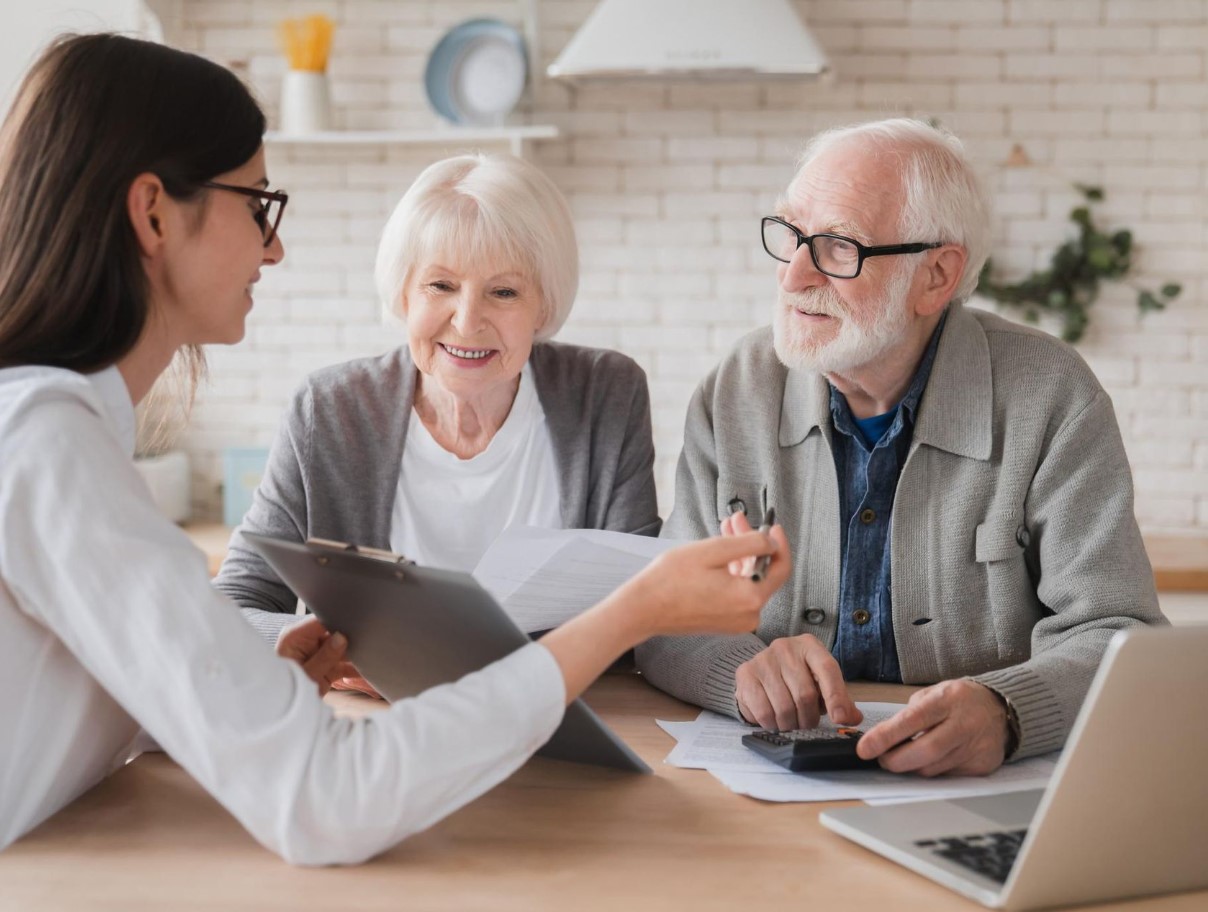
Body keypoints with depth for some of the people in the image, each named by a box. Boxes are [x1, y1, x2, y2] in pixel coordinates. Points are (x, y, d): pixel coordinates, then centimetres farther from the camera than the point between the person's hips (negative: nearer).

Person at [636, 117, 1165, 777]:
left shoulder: (1050, 399, -7)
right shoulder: (736, 394, 2)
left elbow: (1115, 636, -10)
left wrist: (1003, 710, -32)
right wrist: (741, 665, -22)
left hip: (981, 803, -1)